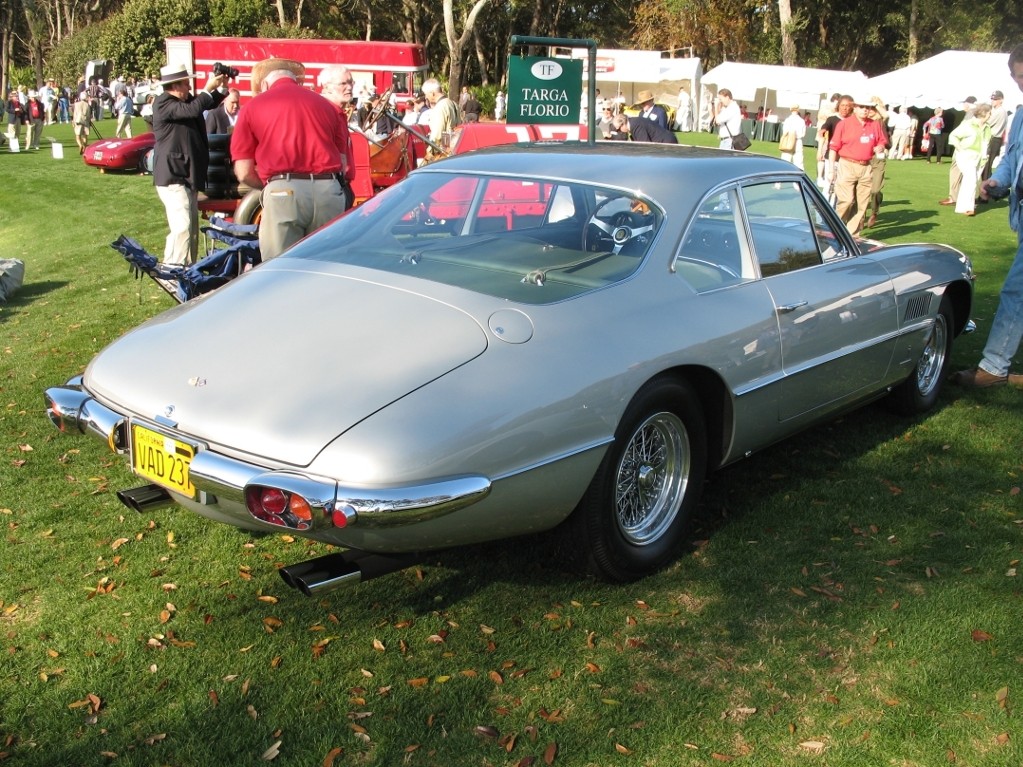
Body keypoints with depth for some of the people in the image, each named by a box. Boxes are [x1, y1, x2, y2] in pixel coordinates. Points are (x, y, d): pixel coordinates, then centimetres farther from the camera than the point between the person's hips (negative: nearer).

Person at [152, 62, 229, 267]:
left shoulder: (185, 99, 13)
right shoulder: (163, 103, -14)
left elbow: (209, 104, 22)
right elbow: (192, 110, -28)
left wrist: (221, 88, 5)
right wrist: (208, 89, -20)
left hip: (187, 175, 10)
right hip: (172, 176, -10)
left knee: (192, 228, 16)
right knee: (182, 228, -18)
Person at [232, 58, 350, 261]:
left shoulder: (253, 107, 12)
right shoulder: (326, 105, 20)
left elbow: (244, 173, 7)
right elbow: (342, 162, 15)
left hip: (284, 193, -3)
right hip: (329, 192, 3)